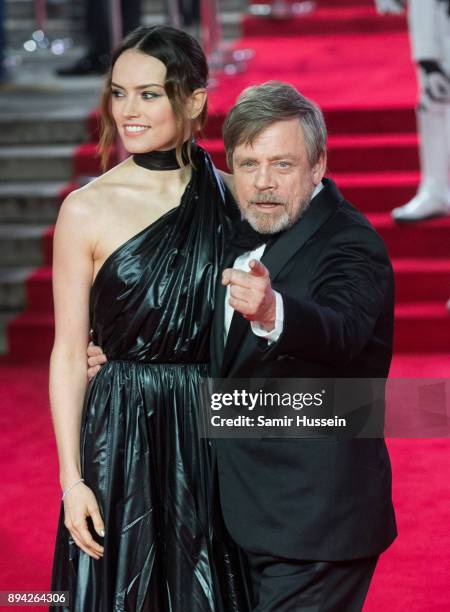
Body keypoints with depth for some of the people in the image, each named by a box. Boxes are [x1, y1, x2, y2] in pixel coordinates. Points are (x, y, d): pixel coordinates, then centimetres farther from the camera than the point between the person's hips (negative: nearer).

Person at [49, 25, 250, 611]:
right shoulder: (88, 210, -6)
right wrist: (72, 481, -9)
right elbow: (69, 354, -5)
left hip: (214, 433, 3)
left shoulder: (229, 196, 2)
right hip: (122, 435, -3)